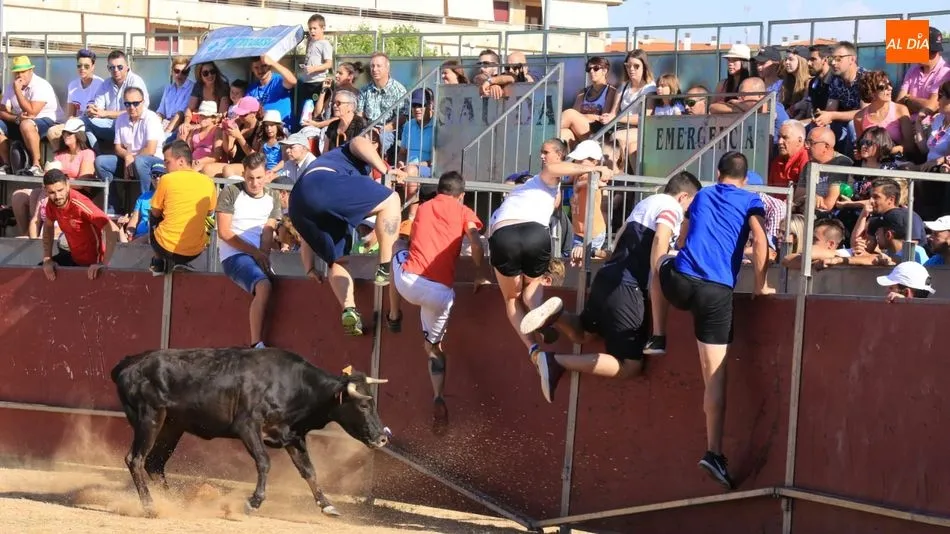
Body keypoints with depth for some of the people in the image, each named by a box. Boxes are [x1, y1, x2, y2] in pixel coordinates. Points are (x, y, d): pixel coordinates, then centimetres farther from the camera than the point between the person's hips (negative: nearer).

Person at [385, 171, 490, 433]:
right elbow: (476, 245, -3)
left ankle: (394, 316, 36)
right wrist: (479, 276, 12)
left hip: (408, 282, 1)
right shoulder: (464, 212, 13)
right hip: (441, 291, -1)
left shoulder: (423, 207, 23)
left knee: (397, 244, 34)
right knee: (433, 346, 20)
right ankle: (438, 399, -2)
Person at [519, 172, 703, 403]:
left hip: (606, 277, 9)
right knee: (630, 366, -6)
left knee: (581, 334, 32)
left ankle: (556, 313, -1)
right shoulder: (672, 208, -6)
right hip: (627, 286, -9)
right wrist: (658, 288, -20)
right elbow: (659, 241, -22)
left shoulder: (647, 202, 22)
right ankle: (556, 361, -16)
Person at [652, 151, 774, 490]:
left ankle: (658, 337, 32)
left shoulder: (701, 196, 23)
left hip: (680, 282, 3)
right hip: (717, 293, -3)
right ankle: (714, 452, -8)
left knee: (662, 263, 39)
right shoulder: (750, 202, 10)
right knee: (715, 374, -2)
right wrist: (761, 285, 4)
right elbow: (760, 241, -6)